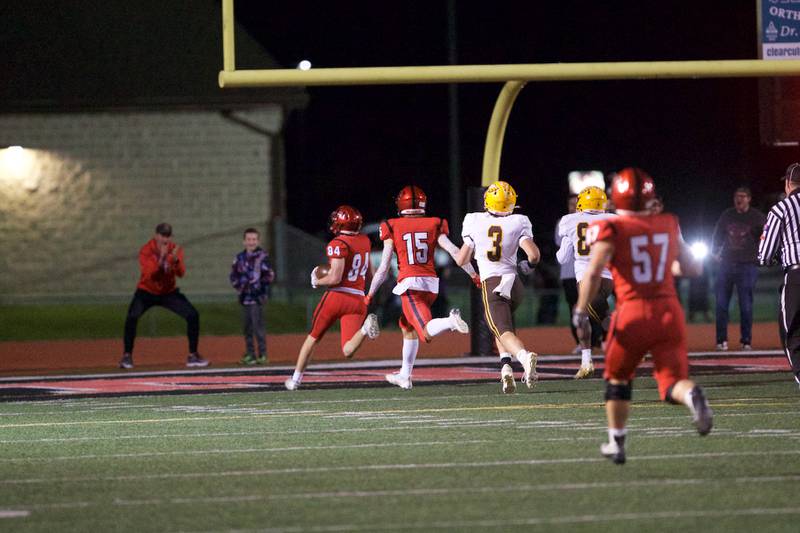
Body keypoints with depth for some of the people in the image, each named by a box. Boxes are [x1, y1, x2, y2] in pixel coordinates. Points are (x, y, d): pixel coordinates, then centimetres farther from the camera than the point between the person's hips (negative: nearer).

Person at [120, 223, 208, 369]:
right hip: (147, 291, -3)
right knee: (132, 317, -28)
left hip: (169, 292, 3)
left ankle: (193, 356, 4)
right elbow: (148, 274, -30)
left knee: (193, 315, -10)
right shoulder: (146, 251, -17)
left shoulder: (175, 249, -8)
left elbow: (181, 273, -19)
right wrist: (161, 259, -43)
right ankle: (127, 356, -16)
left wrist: (175, 260, -38)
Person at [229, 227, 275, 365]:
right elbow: (233, 275, 14)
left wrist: (257, 285, -12)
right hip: (244, 297, 6)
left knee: (257, 327, -8)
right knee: (246, 327, 10)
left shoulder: (262, 257, -7)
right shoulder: (240, 257, 10)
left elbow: (269, 276, -10)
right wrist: (238, 285, -1)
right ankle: (250, 354, 19)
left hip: (257, 297, -6)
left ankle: (262, 355, -2)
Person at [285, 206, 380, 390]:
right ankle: (366, 328, -34)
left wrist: (317, 281, 2)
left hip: (337, 295, -4)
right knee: (348, 351, -6)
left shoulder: (338, 245, -10)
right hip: (358, 300, 4)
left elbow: (335, 278, -16)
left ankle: (296, 379, 25)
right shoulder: (364, 241, 12)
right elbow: (370, 273, 24)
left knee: (313, 338, 17)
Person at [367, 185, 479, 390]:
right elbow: (454, 251, -4)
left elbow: (383, 267, 2)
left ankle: (451, 321, -44)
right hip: (432, 283, 5)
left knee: (427, 333, -14)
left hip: (409, 284, -5)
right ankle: (405, 376, 31)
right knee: (407, 326, 25)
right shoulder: (434, 225, 6)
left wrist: (370, 294, 12)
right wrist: (473, 275, 2)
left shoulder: (393, 228, 1)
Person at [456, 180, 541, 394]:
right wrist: (529, 265, 14)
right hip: (513, 281, 3)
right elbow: (534, 254, -9)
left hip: (491, 284, -3)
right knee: (503, 323, 27)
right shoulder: (518, 223, 0)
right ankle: (506, 365, 9)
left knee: (504, 331, -12)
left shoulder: (475, 222, 2)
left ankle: (524, 356, -42)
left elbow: (461, 260, 9)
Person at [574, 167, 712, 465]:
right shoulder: (669, 226, 9)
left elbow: (593, 273, -17)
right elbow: (693, 269, 17)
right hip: (669, 311, 2)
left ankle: (616, 443, 27)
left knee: (618, 378, 22)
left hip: (633, 315, -2)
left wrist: (581, 312, -6)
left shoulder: (611, 230, -4)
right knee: (672, 381, 1)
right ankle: (692, 396, -34)